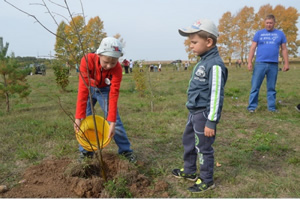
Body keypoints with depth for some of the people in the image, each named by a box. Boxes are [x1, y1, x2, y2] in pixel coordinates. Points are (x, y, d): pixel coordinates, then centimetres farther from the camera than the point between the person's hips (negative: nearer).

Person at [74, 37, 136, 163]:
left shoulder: (117, 69, -31)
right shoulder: (87, 61, -35)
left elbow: (113, 94, -32)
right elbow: (83, 90, -37)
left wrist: (112, 122, -37)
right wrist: (79, 117, -40)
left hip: (105, 90, 0)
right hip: (89, 88, 0)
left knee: (115, 120, -5)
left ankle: (126, 150, 8)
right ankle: (85, 151, 10)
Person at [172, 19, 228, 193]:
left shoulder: (215, 65, -21)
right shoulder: (203, 61, 8)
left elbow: (216, 95, -23)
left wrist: (211, 122, -21)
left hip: (204, 114, -10)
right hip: (194, 113, 10)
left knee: (203, 147, 4)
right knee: (188, 141, 23)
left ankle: (207, 180, 23)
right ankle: (189, 171, 42)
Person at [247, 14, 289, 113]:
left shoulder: (280, 34, 11)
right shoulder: (259, 33, 7)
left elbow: (284, 49, 12)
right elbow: (252, 48, 3)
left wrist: (286, 63, 5)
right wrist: (249, 62, -6)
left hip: (274, 64, 2)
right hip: (260, 63, -1)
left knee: (271, 88, 8)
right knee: (255, 86, -3)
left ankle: (272, 107, 16)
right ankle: (252, 107, 2)